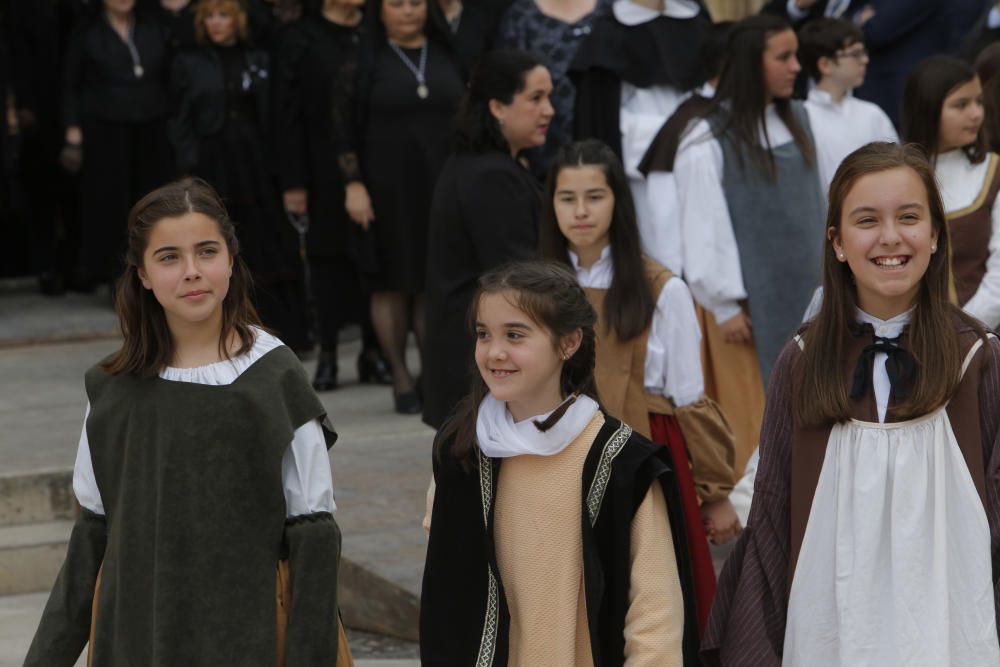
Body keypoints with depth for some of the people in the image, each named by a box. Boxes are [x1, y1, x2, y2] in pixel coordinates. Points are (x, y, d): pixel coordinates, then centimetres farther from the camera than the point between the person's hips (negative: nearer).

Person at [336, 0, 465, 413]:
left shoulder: (446, 54, 9)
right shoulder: (364, 58, 1)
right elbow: (345, 126, -2)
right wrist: (353, 183, -11)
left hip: (442, 185, 2)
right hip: (387, 189, -2)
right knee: (392, 283, 0)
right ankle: (401, 379, 5)